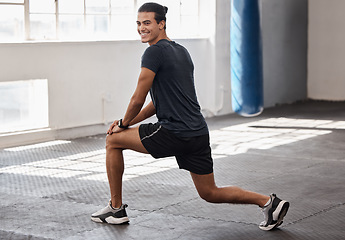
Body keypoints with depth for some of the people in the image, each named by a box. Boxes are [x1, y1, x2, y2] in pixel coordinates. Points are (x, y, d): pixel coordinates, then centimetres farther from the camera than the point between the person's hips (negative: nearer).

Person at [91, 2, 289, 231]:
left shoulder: (155, 52, -10)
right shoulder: (181, 51, 18)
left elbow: (138, 99, -8)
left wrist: (124, 124, 10)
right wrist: (130, 122, 21)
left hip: (173, 134, -9)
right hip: (198, 133, 9)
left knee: (113, 140, 9)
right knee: (210, 193, 17)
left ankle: (116, 208, 16)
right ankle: (269, 202, 7)